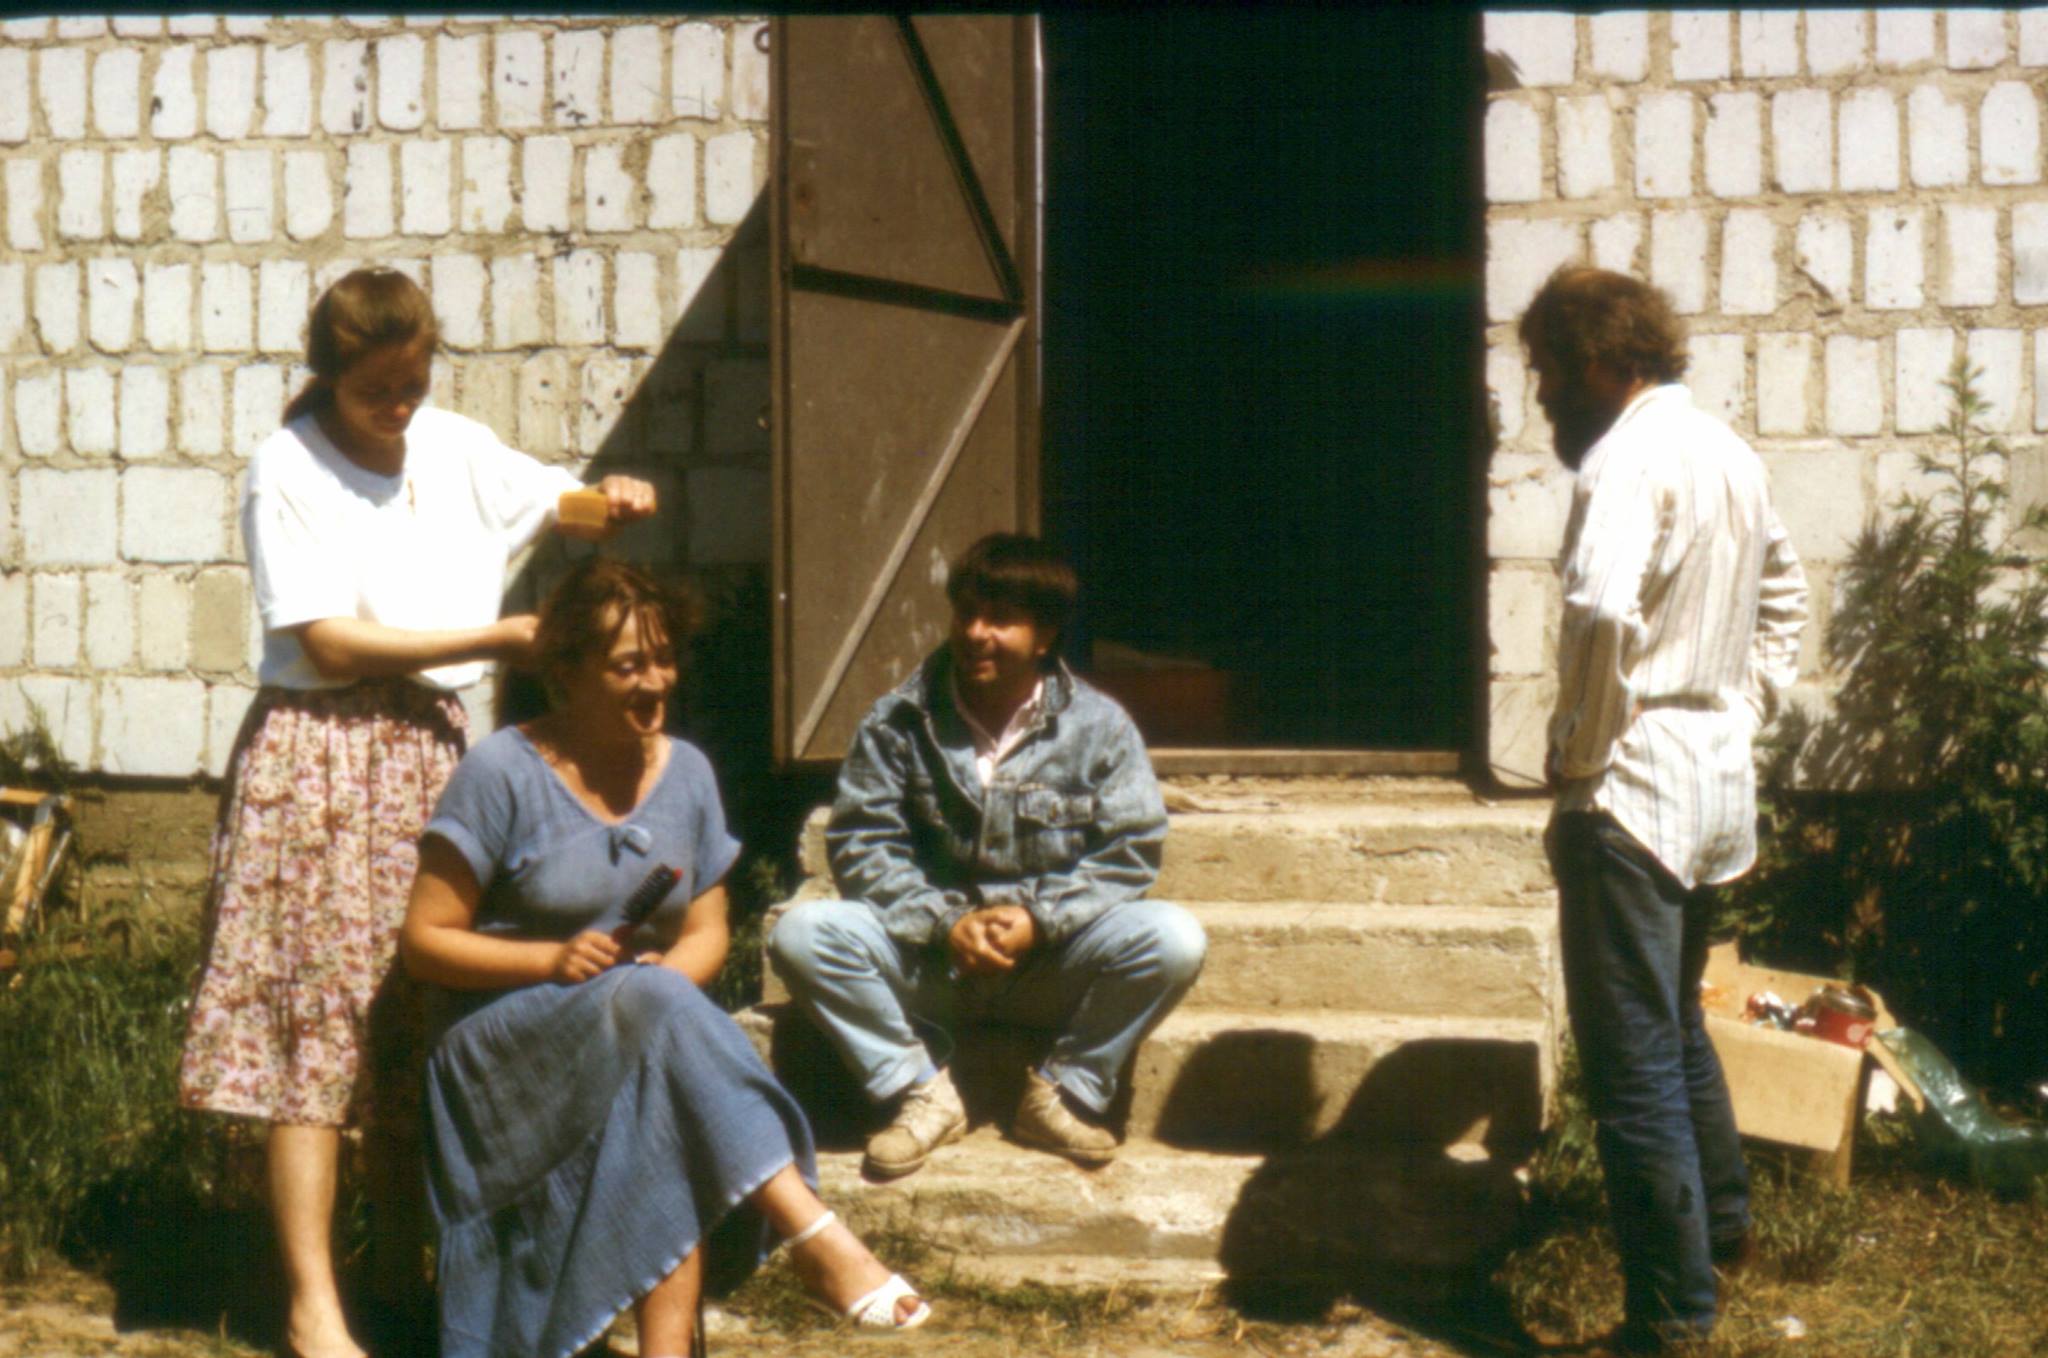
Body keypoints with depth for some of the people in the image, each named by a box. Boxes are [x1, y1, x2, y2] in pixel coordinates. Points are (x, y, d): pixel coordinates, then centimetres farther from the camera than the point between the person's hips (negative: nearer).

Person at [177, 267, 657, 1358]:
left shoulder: (455, 447, 9)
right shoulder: (287, 468, -6)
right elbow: (331, 643, -13)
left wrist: (617, 499, -1)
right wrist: (500, 638, -12)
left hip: (430, 746, 5)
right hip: (316, 753, -5)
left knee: (418, 1021, 7)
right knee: (316, 1018, -8)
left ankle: (400, 1269, 20)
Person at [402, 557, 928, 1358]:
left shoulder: (685, 773, 9)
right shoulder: (503, 773, -6)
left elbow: (708, 932, 11)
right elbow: (424, 942, -6)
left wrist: (670, 973, -13)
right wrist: (554, 960, -21)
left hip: (650, 1030, 4)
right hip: (510, 1045, -4)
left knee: (676, 1091, -35)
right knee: (653, 1003, -37)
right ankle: (814, 1235, -42)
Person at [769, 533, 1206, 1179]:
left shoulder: (1099, 726, -1)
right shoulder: (897, 723, -1)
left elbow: (1131, 849, -5)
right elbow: (861, 844, -5)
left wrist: (1038, 918, -20)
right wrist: (944, 924, -20)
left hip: (1051, 966, 0)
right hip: (927, 960, 1)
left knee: (1173, 938, -27)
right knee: (801, 933, -24)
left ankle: (1064, 1093, -6)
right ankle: (921, 1092, -8)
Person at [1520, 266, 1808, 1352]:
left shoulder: (1631, 457, -16)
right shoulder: (1730, 454, 14)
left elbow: (1602, 611, -32)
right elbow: (1783, 595, 28)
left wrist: (1581, 754, -19)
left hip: (1632, 793, -10)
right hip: (1720, 788, 10)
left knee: (1633, 1061, -4)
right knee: (1678, 1025, 27)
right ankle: (1720, 1221, 42)